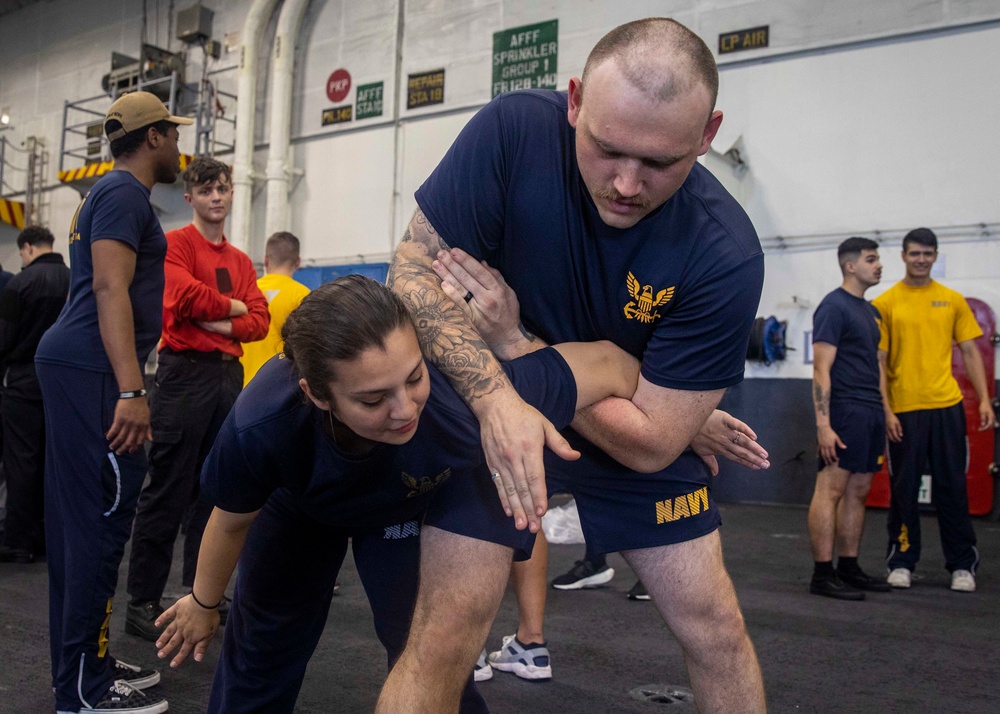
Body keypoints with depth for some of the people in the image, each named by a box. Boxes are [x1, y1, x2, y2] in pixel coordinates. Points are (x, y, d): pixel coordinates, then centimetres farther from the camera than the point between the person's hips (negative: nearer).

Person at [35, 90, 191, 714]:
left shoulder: (110, 194, 23)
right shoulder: (125, 194, -8)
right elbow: (110, 288, -19)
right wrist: (131, 390, -27)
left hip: (73, 365, 11)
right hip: (91, 370, -11)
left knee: (79, 519, 12)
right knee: (103, 521, -9)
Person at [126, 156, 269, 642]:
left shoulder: (241, 260, 17)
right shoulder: (177, 244, -1)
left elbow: (259, 321, 9)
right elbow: (187, 294, -18)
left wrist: (227, 326, -10)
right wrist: (234, 305, -3)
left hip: (229, 375, 7)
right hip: (185, 372, -7)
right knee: (167, 491, -5)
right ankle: (142, 602, 3)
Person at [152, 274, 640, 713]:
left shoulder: (465, 391, -48)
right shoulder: (258, 429, -42)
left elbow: (612, 364, -34)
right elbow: (231, 521, -16)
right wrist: (203, 605, 1)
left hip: (422, 503, 0)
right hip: (299, 507, 1)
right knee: (262, 643, 16)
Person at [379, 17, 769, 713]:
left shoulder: (727, 255, -27)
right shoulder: (515, 130, -25)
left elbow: (650, 442, -23)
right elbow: (414, 269, -19)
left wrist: (514, 339, -25)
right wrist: (495, 395, -35)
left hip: (636, 438, 1)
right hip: (494, 414, 0)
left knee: (716, 631, 8)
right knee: (442, 641, -12)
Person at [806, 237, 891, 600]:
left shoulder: (870, 311, 19)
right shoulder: (834, 306, -9)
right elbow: (821, 369, -15)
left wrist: (882, 413, 16)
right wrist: (823, 425, -21)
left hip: (870, 411, 9)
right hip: (845, 410, -9)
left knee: (858, 492, 11)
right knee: (830, 491, -7)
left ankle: (848, 569, 19)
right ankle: (822, 575, -4)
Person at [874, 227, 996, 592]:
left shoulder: (953, 300, 8)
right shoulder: (886, 303, 1)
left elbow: (970, 352, 10)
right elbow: (878, 361, 0)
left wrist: (984, 399, 1)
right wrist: (885, 410, -7)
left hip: (947, 406, 2)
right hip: (903, 409, -2)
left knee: (952, 486, 6)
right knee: (904, 489, 5)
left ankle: (963, 565, 17)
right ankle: (901, 563, 17)